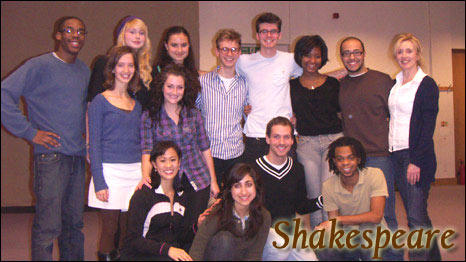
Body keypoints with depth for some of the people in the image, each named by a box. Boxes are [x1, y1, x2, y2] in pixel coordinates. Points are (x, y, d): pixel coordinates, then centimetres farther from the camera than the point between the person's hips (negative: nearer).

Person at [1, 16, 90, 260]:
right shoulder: (40, 66, -5)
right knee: (48, 226, -5)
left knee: (74, 223, 13)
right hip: (51, 156, -6)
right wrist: (29, 132, -13)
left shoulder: (85, 71, 15)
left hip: (78, 157, 6)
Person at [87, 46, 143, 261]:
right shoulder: (100, 101, -1)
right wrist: (99, 182, -12)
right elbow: (94, 145, -5)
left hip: (135, 171, 4)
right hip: (110, 171, -4)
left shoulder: (136, 104, 13)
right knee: (109, 229, 0)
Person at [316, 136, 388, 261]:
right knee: (323, 251, -27)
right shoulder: (328, 186, -4)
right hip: (348, 239, 3)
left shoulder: (375, 175, -12)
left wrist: (338, 219, -25)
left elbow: (376, 216, -22)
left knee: (368, 226, -36)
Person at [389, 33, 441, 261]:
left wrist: (417, 161, -18)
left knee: (416, 217, -7)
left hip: (416, 156, -7)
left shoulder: (426, 84, -5)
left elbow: (428, 126, -11)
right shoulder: (394, 84, 15)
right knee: (415, 216, 11)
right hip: (396, 155, 7)